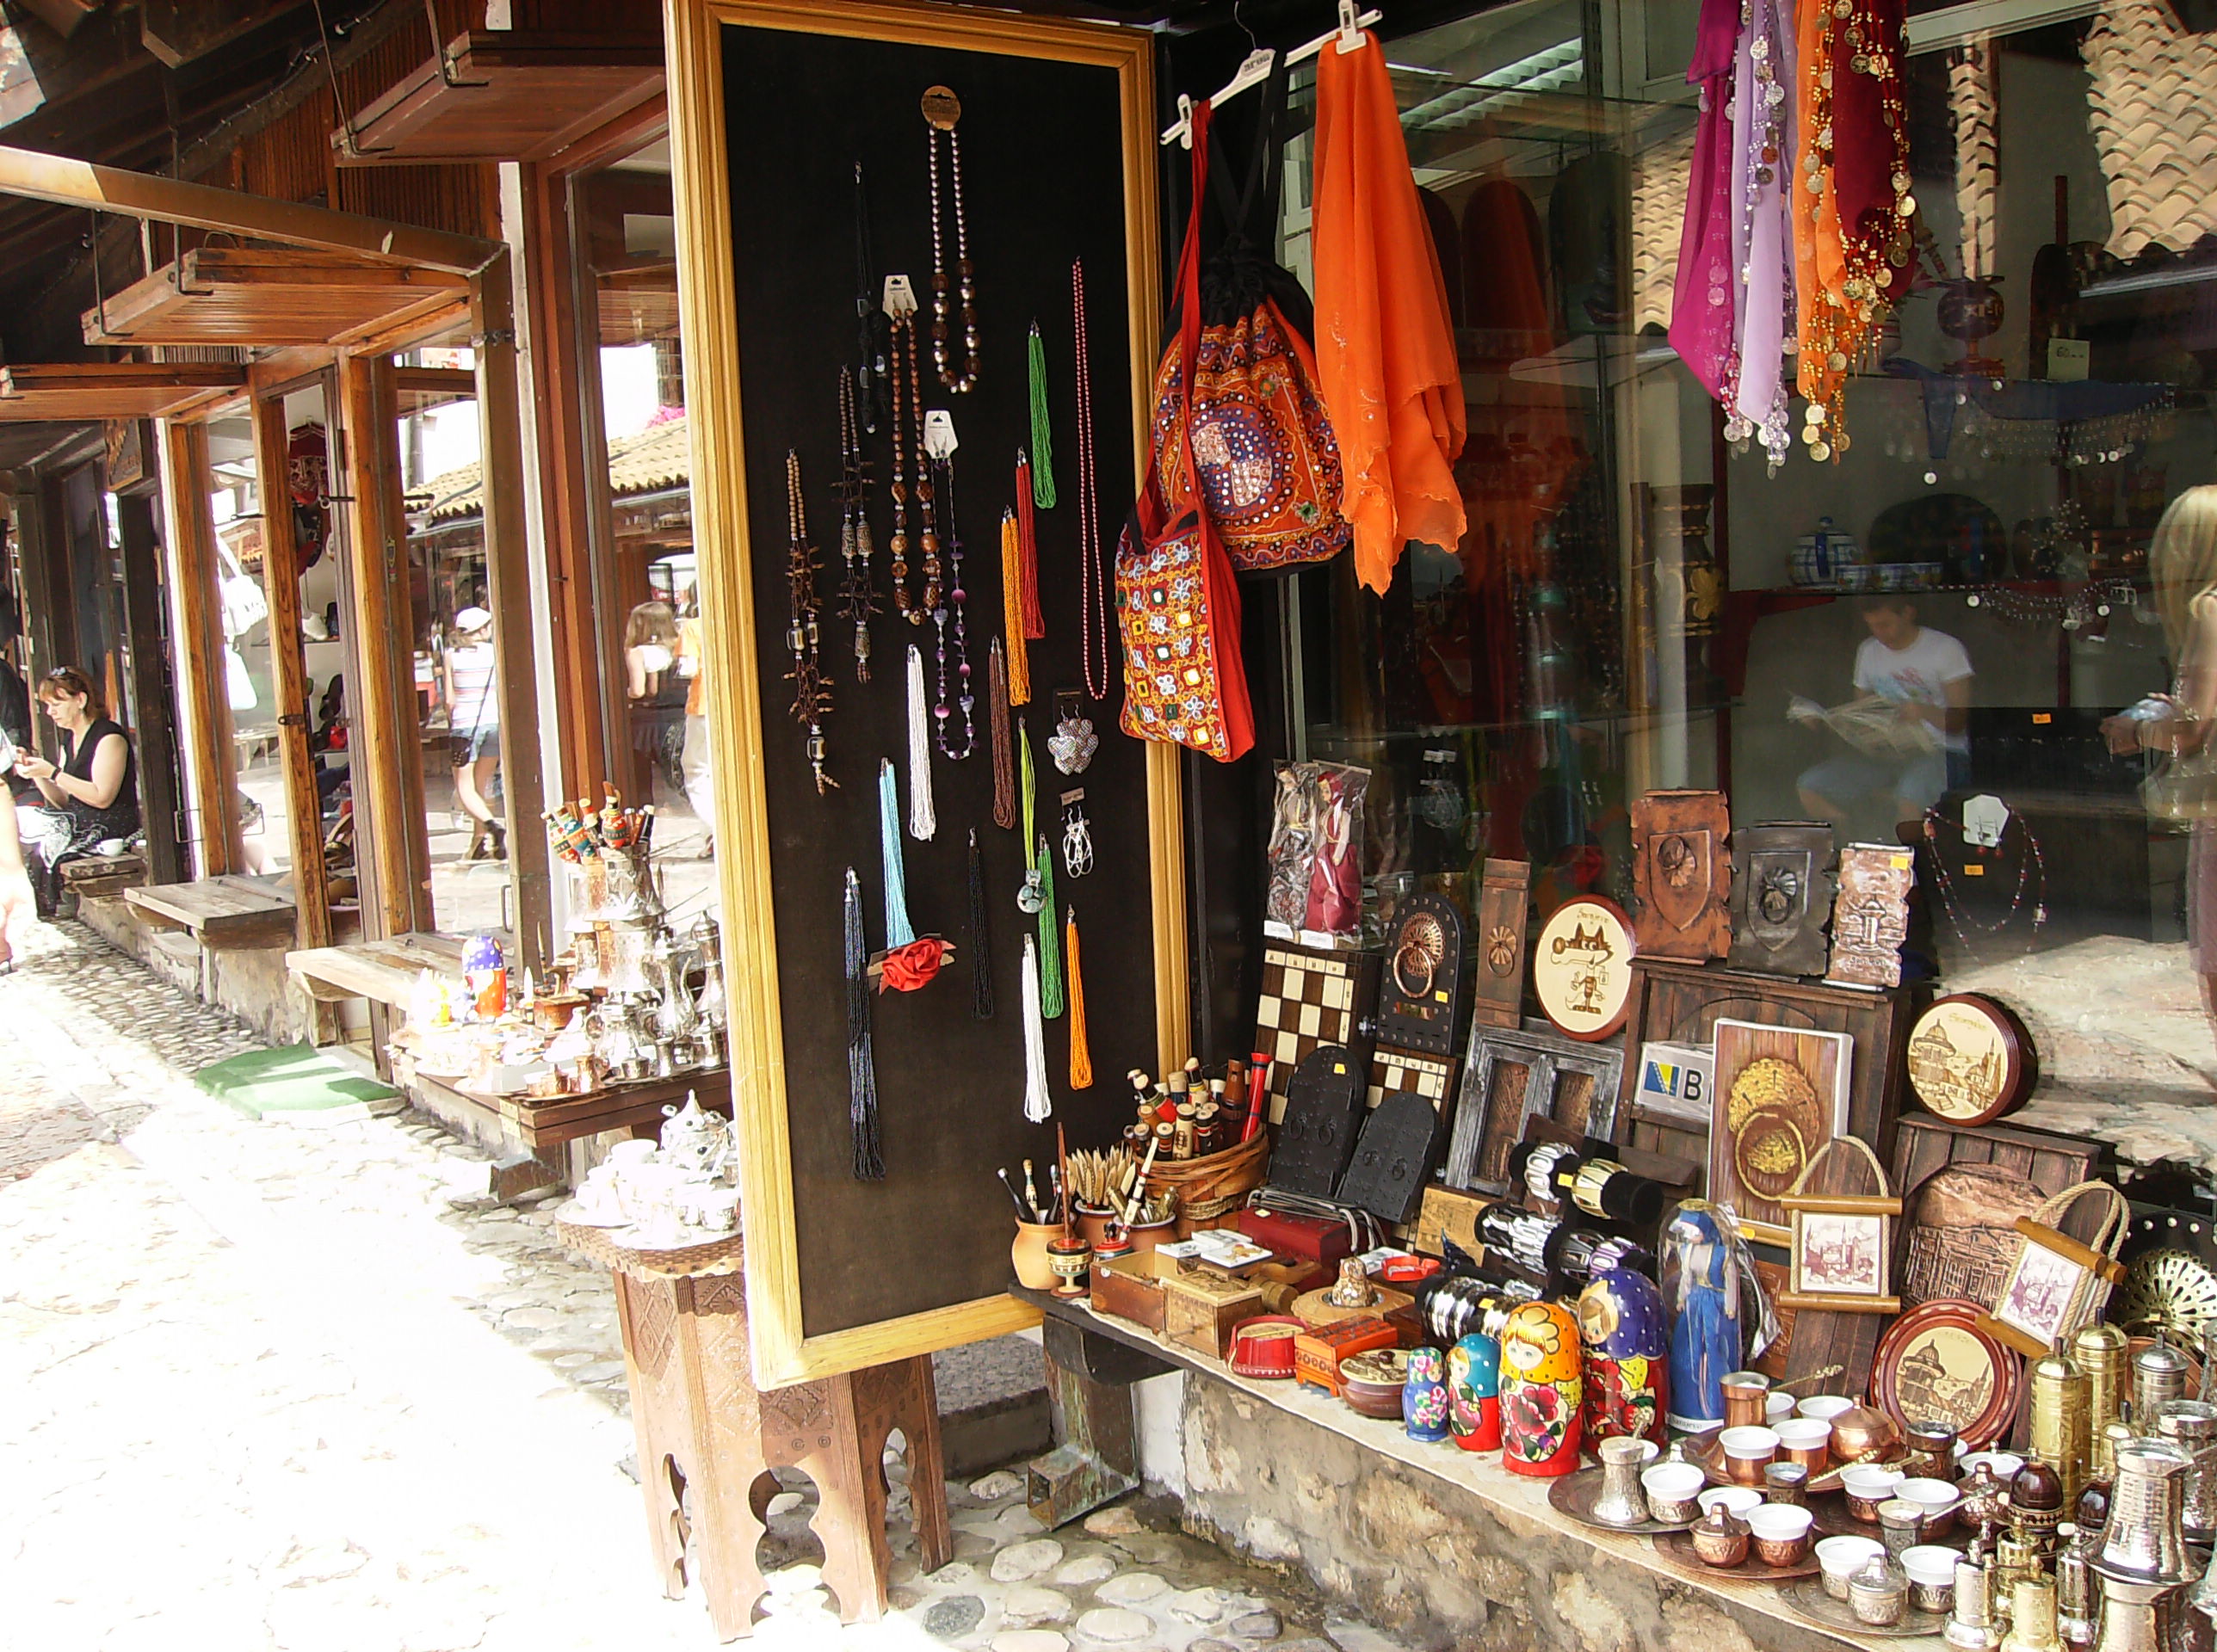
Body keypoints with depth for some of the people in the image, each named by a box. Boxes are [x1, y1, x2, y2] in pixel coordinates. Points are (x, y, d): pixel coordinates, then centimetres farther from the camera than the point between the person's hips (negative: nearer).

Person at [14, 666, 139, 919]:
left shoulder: (109, 737, -9)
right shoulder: (69, 741, 18)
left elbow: (102, 797, -17)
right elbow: (62, 802, 16)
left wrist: (52, 773, -16)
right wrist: (36, 773, 0)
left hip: (109, 828, -8)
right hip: (77, 823, 9)